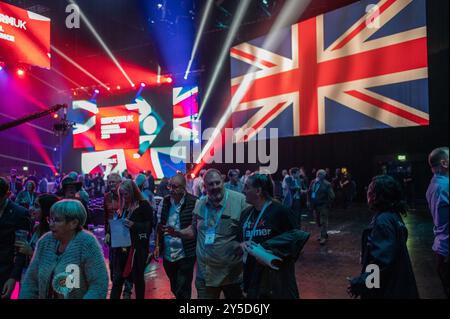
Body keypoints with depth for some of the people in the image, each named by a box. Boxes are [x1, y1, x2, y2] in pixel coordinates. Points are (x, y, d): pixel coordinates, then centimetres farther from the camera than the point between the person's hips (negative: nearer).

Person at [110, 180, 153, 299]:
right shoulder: (122, 206, 10)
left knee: (138, 278, 9)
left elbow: (149, 226, -11)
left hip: (138, 248, -4)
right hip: (121, 247, 4)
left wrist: (134, 225, -24)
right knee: (117, 278, 5)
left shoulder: (144, 205, -7)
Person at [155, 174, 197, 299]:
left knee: (182, 291, 3)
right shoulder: (165, 201, 1)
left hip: (185, 254, -5)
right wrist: (158, 245, 7)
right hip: (167, 254, 5)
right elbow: (160, 225, 9)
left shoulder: (194, 202, -15)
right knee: (174, 288, 22)